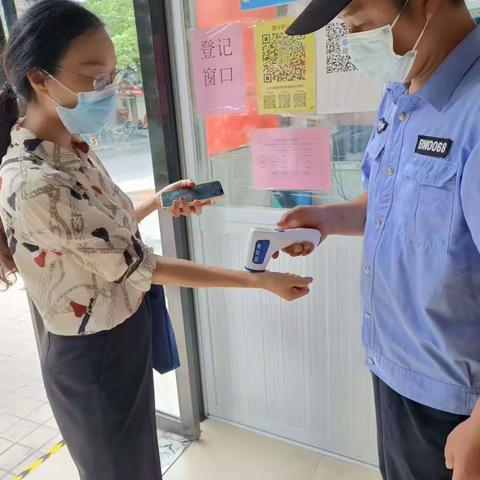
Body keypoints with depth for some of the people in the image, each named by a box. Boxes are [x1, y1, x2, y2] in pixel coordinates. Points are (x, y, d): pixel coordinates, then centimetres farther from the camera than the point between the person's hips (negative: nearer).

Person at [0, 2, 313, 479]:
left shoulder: (71, 149, -3)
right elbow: (140, 267, -26)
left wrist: (158, 202, 3)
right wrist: (260, 280, -21)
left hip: (121, 338, 8)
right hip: (95, 357, -8)